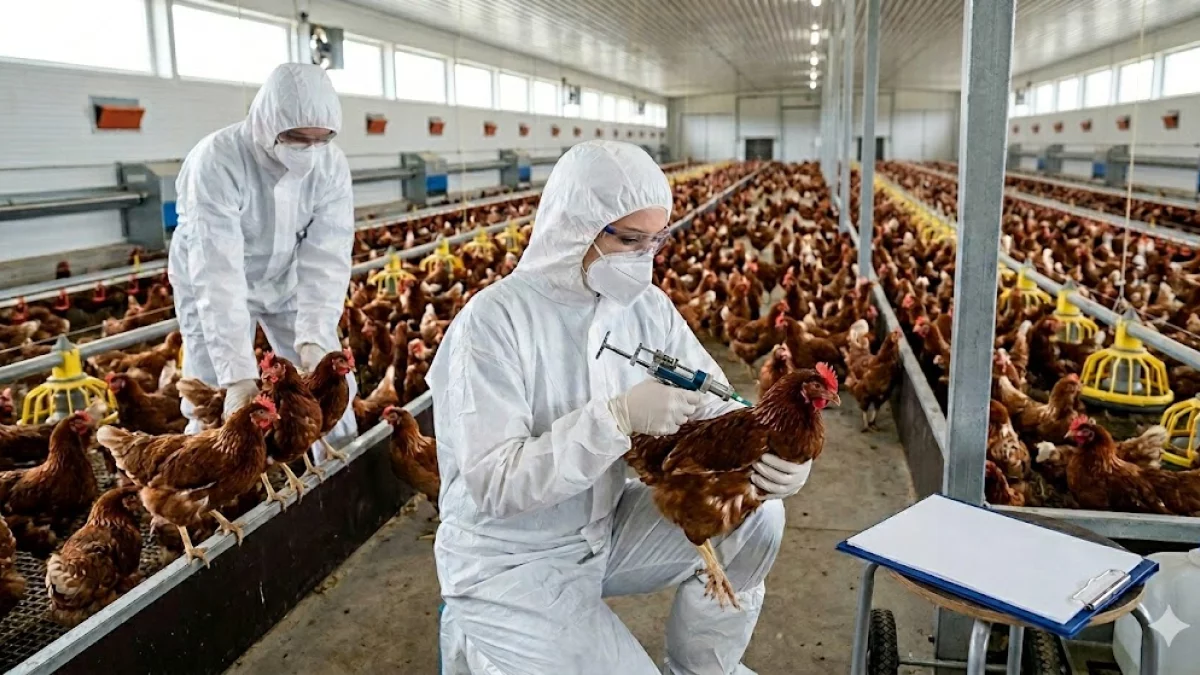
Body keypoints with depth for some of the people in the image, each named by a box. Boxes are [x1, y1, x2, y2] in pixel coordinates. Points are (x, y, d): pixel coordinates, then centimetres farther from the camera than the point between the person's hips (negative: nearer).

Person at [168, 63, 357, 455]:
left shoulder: (331, 165, -21)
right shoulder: (216, 161, -33)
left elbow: (326, 258, -26)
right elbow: (218, 271, -39)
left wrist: (312, 338, -41)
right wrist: (238, 374, -46)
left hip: (287, 282, 4)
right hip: (211, 286, -3)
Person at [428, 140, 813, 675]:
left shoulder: (647, 307, -4)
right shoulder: (494, 321, -23)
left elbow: (719, 408, -1)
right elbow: (493, 485, -27)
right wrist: (619, 417, -36)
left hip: (606, 530, 6)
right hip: (509, 565, -6)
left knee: (755, 515, -8)